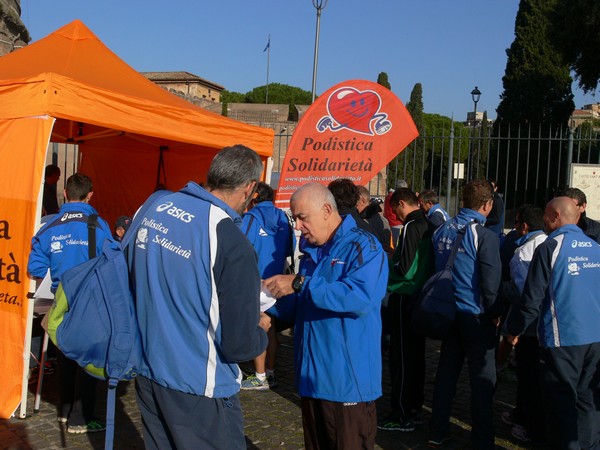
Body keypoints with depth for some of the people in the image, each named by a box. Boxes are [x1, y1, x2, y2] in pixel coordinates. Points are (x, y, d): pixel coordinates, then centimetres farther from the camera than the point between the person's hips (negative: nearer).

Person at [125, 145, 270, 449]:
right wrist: (260, 329, 2)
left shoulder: (155, 207, -3)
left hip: (147, 374, 7)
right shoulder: (233, 246, -23)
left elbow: (129, 275, 12)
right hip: (198, 390, -7)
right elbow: (240, 346, -19)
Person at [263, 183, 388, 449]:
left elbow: (361, 297, -29)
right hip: (312, 376, 8)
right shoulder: (311, 252, 13)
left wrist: (300, 283, -27)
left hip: (348, 380, -8)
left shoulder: (363, 247, -12)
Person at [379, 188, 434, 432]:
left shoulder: (411, 227, -17)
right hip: (421, 297, 9)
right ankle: (415, 409, 26)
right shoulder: (429, 226, 9)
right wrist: (395, 261, 15)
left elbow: (404, 267, -21)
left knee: (401, 357, -1)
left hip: (405, 297, -9)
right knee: (416, 355, 16)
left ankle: (402, 416, 5)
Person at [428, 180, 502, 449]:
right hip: (476, 315, -6)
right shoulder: (484, 235, -16)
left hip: (448, 312, 6)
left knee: (446, 372, 15)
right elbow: (491, 280, -15)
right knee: (482, 378, 5)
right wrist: (495, 312, -1)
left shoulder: (442, 230, 2)